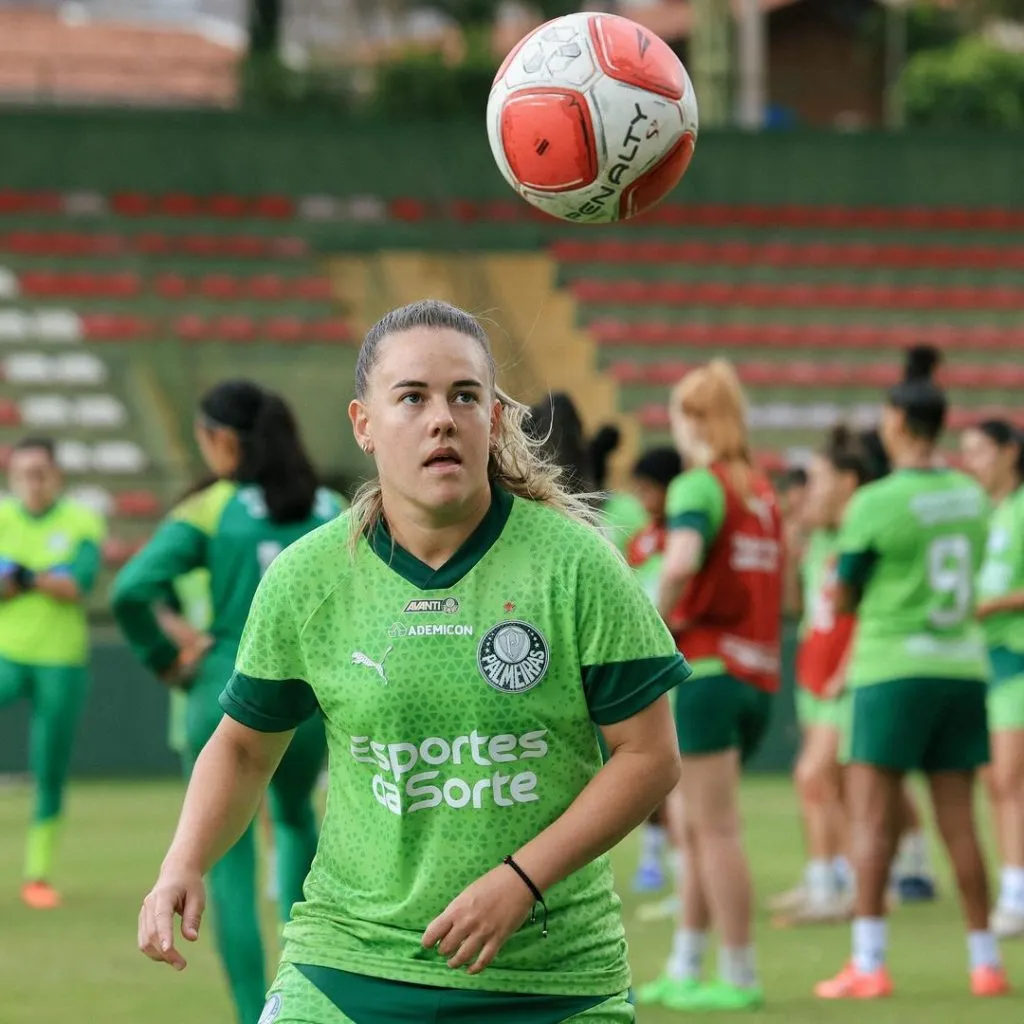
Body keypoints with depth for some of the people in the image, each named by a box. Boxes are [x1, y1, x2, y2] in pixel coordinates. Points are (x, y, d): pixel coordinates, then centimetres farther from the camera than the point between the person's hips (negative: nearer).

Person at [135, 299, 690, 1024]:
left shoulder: (575, 563, -7)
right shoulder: (304, 580, -1)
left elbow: (650, 755, -4)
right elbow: (244, 747, 13)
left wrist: (520, 881, -14)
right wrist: (184, 866, -4)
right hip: (348, 964, 1)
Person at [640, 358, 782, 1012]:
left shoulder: (699, 487, -10)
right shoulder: (763, 492, 14)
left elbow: (683, 563, -28)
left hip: (706, 670, -8)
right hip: (759, 675, 8)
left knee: (716, 829, -3)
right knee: (692, 823, 16)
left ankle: (740, 977, -1)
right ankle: (685, 969, 18)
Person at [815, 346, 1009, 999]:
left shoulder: (875, 504, -11)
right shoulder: (971, 497, 7)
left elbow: (844, 598, -2)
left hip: (892, 671, -6)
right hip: (963, 665, 6)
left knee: (871, 816, -4)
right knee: (958, 819, 9)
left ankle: (868, 964, -11)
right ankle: (986, 961, 10)